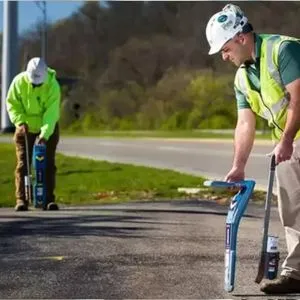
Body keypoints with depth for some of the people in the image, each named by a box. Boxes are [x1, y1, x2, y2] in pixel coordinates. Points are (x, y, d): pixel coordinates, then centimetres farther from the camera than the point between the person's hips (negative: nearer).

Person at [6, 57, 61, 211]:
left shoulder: (53, 85, -23)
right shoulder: (19, 82, -17)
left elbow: (51, 113, -28)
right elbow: (12, 103, -6)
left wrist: (45, 134, -39)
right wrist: (20, 121, -22)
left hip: (48, 129, -1)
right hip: (25, 128, 1)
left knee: (48, 164, 0)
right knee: (23, 164, -3)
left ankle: (49, 199, 7)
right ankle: (21, 200, -1)